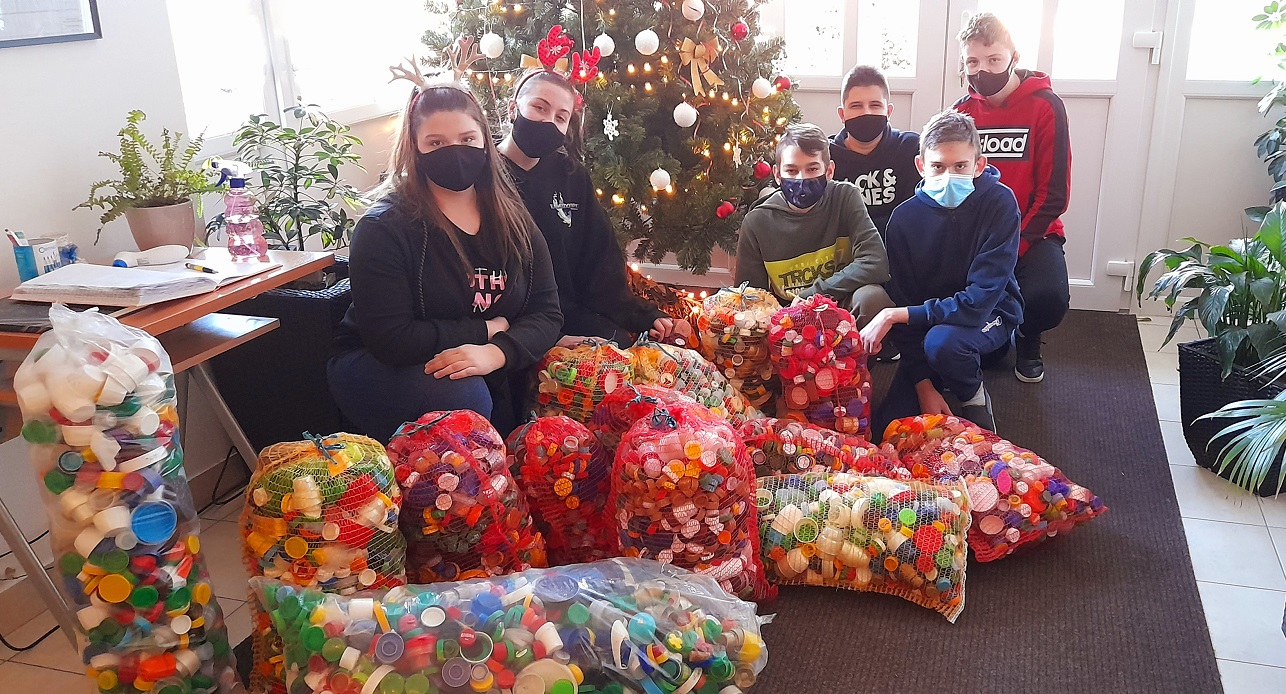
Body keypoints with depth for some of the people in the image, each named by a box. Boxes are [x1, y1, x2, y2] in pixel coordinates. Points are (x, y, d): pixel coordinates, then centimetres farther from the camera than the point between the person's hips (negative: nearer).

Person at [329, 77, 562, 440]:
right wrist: (489, 329, -15)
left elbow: (546, 312, -5)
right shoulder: (383, 228, -13)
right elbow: (391, 339, -20)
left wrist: (496, 353, -26)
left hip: (494, 369, 5)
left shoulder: (513, 219, 2)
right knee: (463, 395, -33)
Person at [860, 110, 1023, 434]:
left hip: (990, 314, -2)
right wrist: (924, 385, -18)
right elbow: (902, 299, -12)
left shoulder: (999, 203, -21)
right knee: (889, 424, -12)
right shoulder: (905, 216, -13)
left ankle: (974, 395, -4)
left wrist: (897, 315, -32)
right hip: (927, 320, 3)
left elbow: (980, 299, -27)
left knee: (941, 340, -38)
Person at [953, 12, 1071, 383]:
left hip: (1031, 233, -2)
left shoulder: (1045, 106, -6)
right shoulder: (962, 112, 5)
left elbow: (1053, 195, -9)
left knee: (1048, 297, -32)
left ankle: (1027, 342, 8)